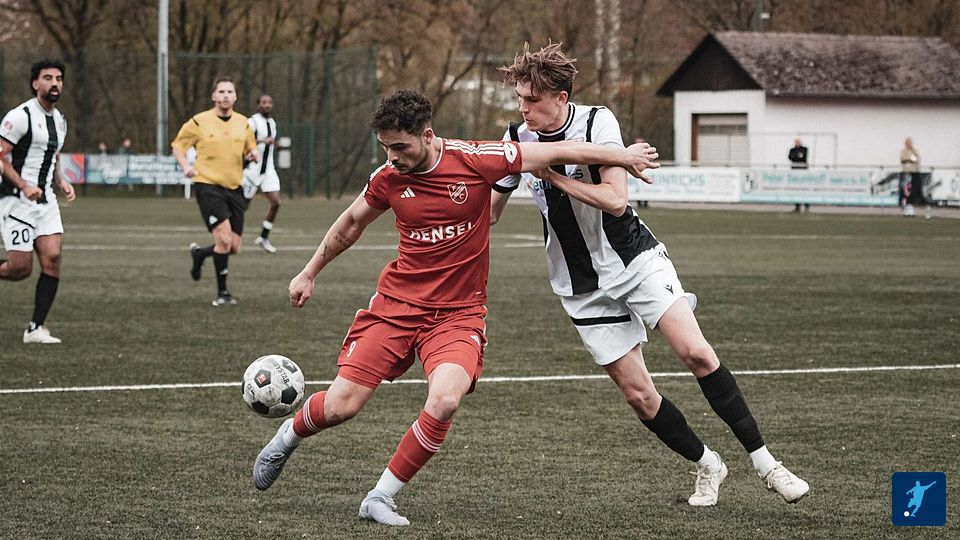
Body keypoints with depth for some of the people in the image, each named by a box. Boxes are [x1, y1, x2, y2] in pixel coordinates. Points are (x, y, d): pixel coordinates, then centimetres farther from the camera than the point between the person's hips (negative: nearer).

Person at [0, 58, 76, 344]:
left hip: (45, 200, 7)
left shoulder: (59, 120, 14)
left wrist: (62, 181, 9)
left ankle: (36, 328, 0)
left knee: (53, 258, -7)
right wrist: (23, 185, -23)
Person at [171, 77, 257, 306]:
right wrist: (186, 166, -13)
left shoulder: (243, 123, 8)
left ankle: (198, 254, 35)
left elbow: (250, 149, 21)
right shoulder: (200, 122, -4)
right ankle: (222, 292, -5)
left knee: (234, 247, 3)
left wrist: (253, 154, -3)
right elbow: (178, 146, 5)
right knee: (224, 239, -18)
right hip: (208, 185, -5)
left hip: (234, 187, 5)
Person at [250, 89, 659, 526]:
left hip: (457, 314, -2)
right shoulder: (388, 178, -3)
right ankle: (287, 437, 31)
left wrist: (620, 156, 2)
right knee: (340, 406, -5)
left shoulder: (475, 160, -13)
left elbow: (556, 152, -5)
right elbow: (350, 225, 17)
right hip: (396, 304, 2)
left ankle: (381, 498, -10)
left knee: (444, 401, -28)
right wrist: (309, 273, 26)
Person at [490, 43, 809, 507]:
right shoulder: (517, 140, -5)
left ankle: (763, 462, -10)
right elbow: (490, 209, 6)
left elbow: (615, 200, -22)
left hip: (636, 259, -2)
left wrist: (555, 176, -24)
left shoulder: (596, 122, -14)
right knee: (637, 394, -4)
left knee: (695, 352, -19)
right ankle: (706, 466, 19)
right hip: (585, 289, 2)